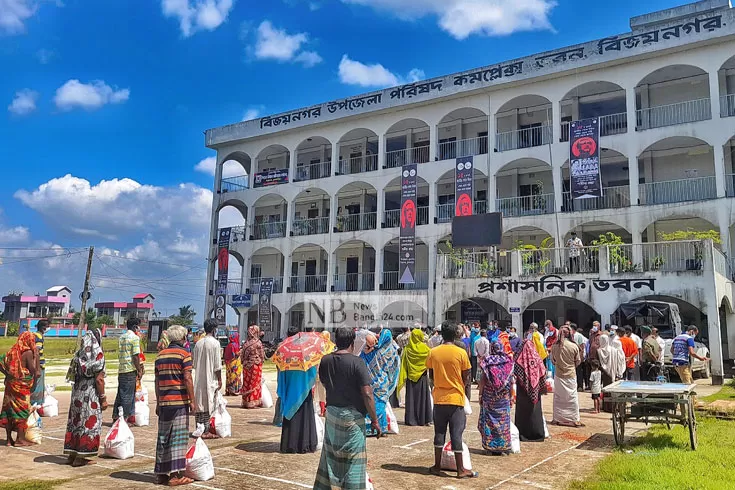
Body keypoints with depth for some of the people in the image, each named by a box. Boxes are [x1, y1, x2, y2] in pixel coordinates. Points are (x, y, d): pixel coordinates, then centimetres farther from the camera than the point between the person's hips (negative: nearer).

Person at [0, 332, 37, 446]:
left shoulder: (13, 350, 8)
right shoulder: (28, 352, -11)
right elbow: (32, 370, -14)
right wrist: (35, 357, -5)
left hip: (10, 383, 7)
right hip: (22, 385, -7)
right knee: (22, 410, 1)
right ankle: (20, 439, 1)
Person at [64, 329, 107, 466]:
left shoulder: (79, 354, 8)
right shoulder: (97, 354, -13)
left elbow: (74, 376, 10)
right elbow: (98, 379, -15)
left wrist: (76, 393, 18)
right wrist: (103, 398, -9)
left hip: (77, 392, 7)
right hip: (91, 394, -7)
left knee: (75, 422, 14)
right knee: (89, 424, 2)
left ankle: (72, 454, 22)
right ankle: (80, 457, 7)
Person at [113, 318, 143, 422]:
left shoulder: (121, 337, 14)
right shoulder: (135, 337, -10)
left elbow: (119, 355, 17)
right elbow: (135, 356, -15)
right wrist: (139, 371, -8)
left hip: (121, 369, 8)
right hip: (130, 370, -8)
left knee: (120, 394, 15)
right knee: (128, 395, -1)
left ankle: (115, 417, 20)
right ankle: (124, 418, 2)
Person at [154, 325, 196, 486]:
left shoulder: (160, 355, 12)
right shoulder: (184, 354, -7)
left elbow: (157, 381, 13)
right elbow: (187, 379, -12)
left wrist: (158, 402, 19)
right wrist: (193, 401, -8)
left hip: (164, 402, 6)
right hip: (180, 401, -6)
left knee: (163, 437, 12)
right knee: (178, 437, -2)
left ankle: (161, 474, 19)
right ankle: (176, 475, -2)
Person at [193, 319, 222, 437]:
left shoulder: (198, 343, 7)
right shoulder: (215, 343, -11)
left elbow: (194, 362, 12)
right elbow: (217, 365, -12)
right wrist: (219, 379, -5)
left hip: (198, 378, 6)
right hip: (210, 378, -6)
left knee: (198, 403, 11)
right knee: (208, 405, -1)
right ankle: (206, 432, 2)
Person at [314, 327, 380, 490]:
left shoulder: (325, 361, -2)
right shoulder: (357, 362, -18)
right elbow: (367, 394, -19)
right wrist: (374, 420, -12)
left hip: (331, 414, 5)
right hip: (352, 416, -5)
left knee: (330, 457, 20)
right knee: (353, 461, 6)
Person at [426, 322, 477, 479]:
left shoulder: (433, 352, -3)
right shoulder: (461, 353, -9)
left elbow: (431, 375, 7)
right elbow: (466, 377, -3)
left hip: (439, 398, 2)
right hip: (456, 398, -2)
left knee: (439, 432, 12)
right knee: (456, 434, 2)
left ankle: (437, 466, 18)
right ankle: (461, 470, 8)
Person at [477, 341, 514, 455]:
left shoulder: (486, 361, -5)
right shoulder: (508, 361, -1)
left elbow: (482, 380, -6)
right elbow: (511, 381, 1)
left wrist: (480, 394, 1)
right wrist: (511, 396, 9)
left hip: (489, 396, -1)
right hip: (504, 397, 1)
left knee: (489, 420, 6)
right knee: (503, 420, 8)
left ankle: (490, 446, 8)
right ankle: (503, 446, 12)